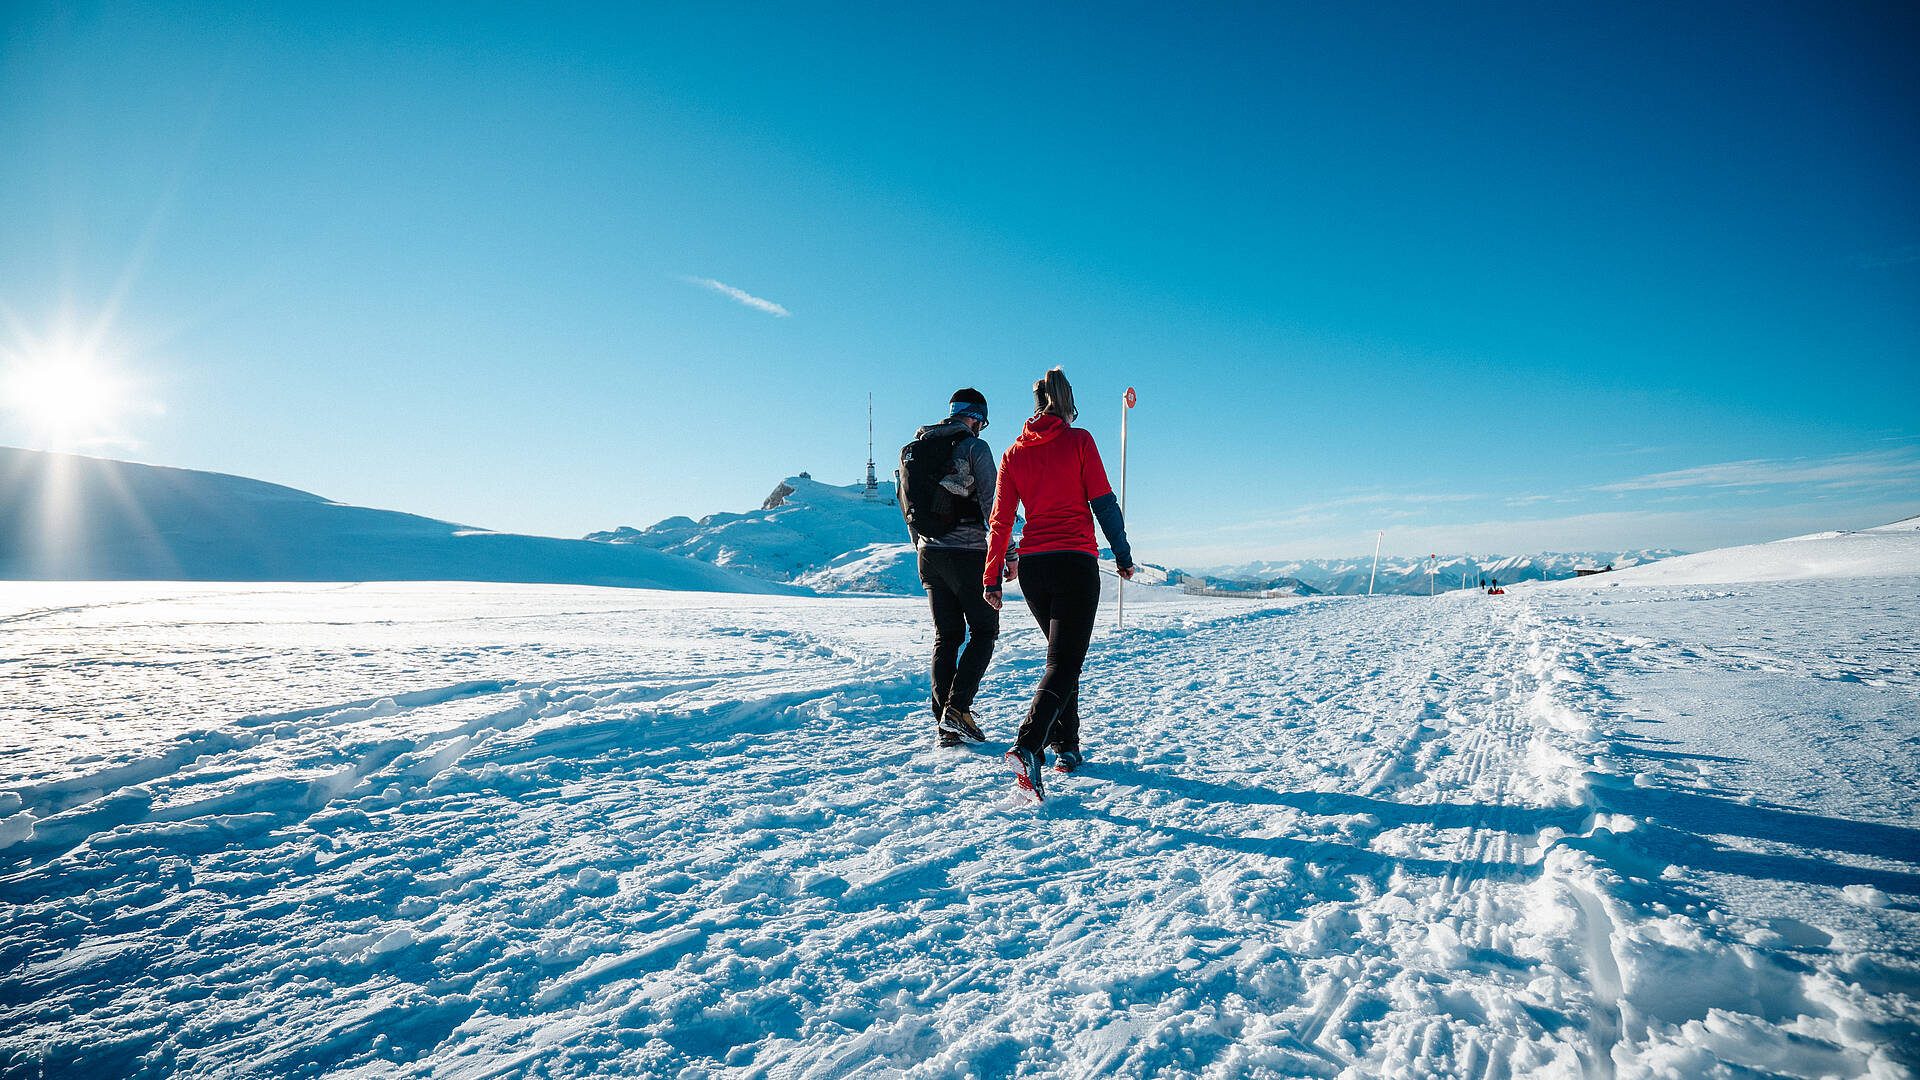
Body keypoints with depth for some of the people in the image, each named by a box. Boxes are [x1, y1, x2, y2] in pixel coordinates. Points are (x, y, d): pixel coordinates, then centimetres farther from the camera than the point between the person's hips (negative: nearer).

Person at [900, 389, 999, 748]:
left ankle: (943, 723, 9)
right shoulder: (975, 447, -6)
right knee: (984, 630, 6)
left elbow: (906, 506, 17)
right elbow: (990, 501, -12)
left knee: (946, 635, 11)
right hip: (967, 553, -6)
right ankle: (958, 708, -7)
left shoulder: (915, 449, 14)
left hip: (929, 554, 6)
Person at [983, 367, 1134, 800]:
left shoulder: (1013, 454, 9)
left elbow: (1000, 521, 6)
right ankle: (1027, 747, -24)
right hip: (1076, 562, -5)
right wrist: (1123, 554, 6)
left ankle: (1066, 747, 25)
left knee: (1061, 655, 21)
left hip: (1032, 566, 5)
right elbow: (1103, 503, -3)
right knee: (1065, 663, -5)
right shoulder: (1079, 440, -1)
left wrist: (992, 578, 9)